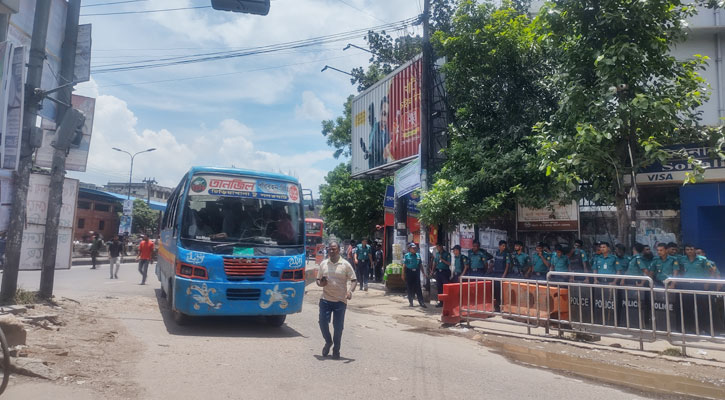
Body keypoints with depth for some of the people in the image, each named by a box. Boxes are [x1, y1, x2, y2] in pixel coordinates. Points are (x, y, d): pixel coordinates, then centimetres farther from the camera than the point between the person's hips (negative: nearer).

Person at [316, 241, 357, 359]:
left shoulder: (345, 265, -3)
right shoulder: (323, 264, 6)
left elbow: (354, 280, -3)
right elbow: (318, 280, 14)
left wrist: (350, 291, -21)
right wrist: (321, 283, -9)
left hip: (340, 300, -2)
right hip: (325, 299, 2)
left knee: (338, 327, 3)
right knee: (323, 322, -4)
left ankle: (336, 350, 21)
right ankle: (328, 341, 25)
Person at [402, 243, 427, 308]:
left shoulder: (418, 255, 10)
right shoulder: (406, 256, 0)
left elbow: (421, 265, 14)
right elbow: (404, 266, -2)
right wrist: (403, 274, -7)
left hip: (416, 273, 2)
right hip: (409, 273, -2)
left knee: (418, 288, -1)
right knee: (410, 288, 6)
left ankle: (421, 302, -2)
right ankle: (411, 302, 16)